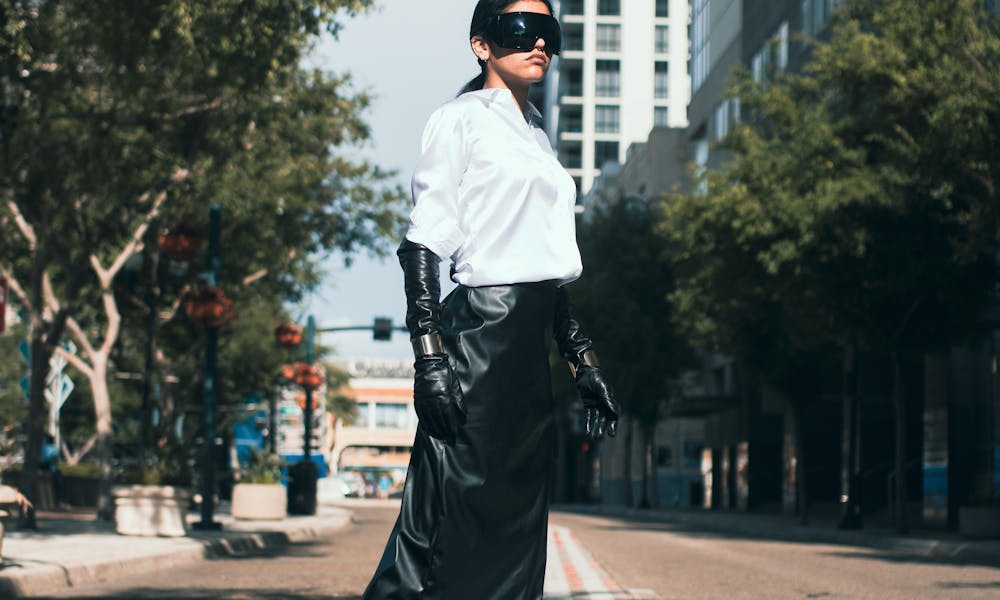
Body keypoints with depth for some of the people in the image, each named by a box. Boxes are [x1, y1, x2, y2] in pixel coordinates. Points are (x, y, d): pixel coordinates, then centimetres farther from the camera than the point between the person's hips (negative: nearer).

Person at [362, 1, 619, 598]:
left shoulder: (537, 137, 22)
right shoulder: (461, 119, -2)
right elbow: (424, 243, -9)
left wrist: (582, 359, 19)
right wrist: (430, 356, -19)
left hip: (532, 341, 8)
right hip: (482, 331, -8)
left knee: (519, 519, 5)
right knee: (459, 528, -12)